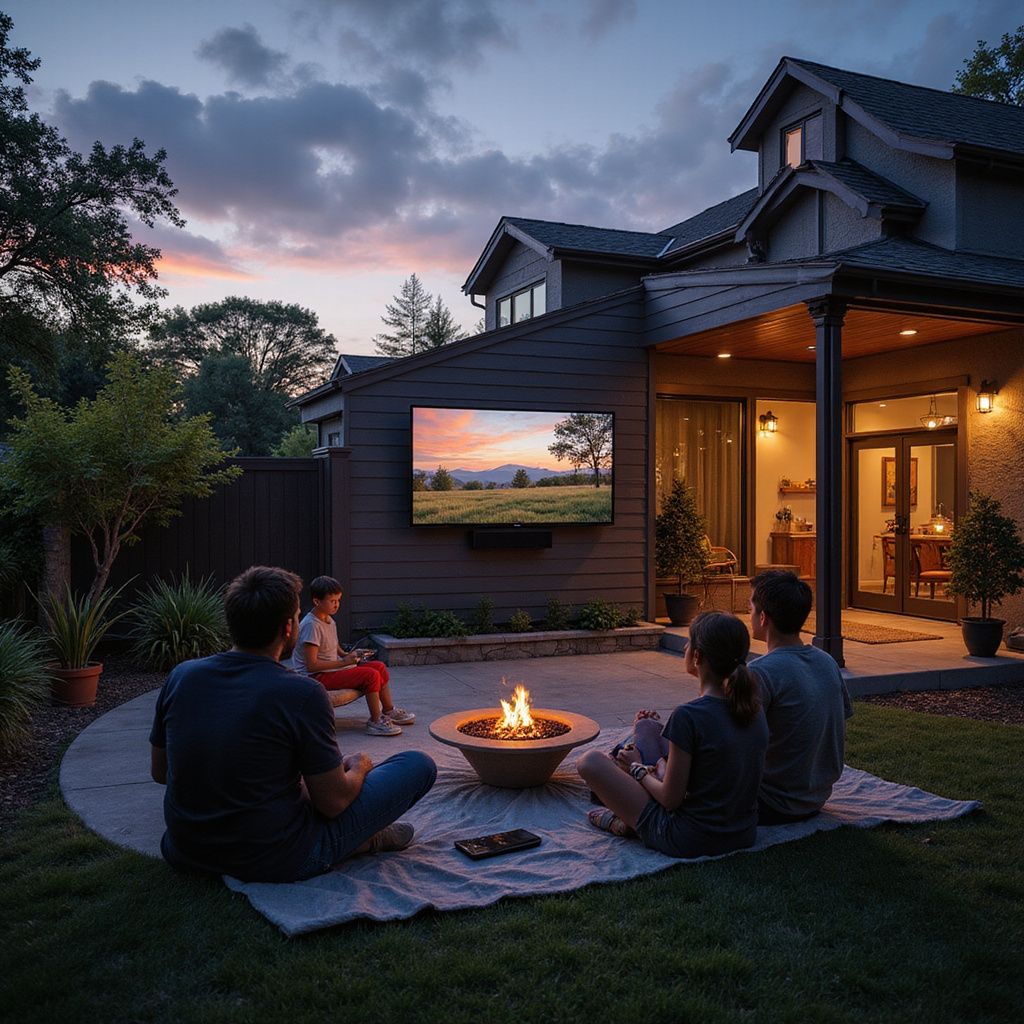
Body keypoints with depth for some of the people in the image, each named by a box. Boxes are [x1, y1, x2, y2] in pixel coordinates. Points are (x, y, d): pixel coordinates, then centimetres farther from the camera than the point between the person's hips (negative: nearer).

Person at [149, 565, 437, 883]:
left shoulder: (181, 676, -5)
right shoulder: (302, 694, -22)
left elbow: (159, 771, 9)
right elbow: (332, 803, -14)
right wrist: (358, 768, 8)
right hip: (276, 863, -6)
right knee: (419, 764, 1)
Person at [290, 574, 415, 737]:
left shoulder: (330, 621, 10)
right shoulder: (311, 625, -21)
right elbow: (312, 665, -24)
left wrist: (347, 655, 1)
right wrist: (344, 662, -21)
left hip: (332, 669, 10)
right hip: (316, 677, -10)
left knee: (380, 667, 6)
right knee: (371, 675, -22)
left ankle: (388, 711, 20)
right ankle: (375, 722, -9)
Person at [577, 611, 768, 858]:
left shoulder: (688, 716, -24)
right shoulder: (754, 710, -2)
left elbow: (671, 800, -17)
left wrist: (637, 769, 3)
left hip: (690, 842, -7)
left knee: (590, 761, -2)